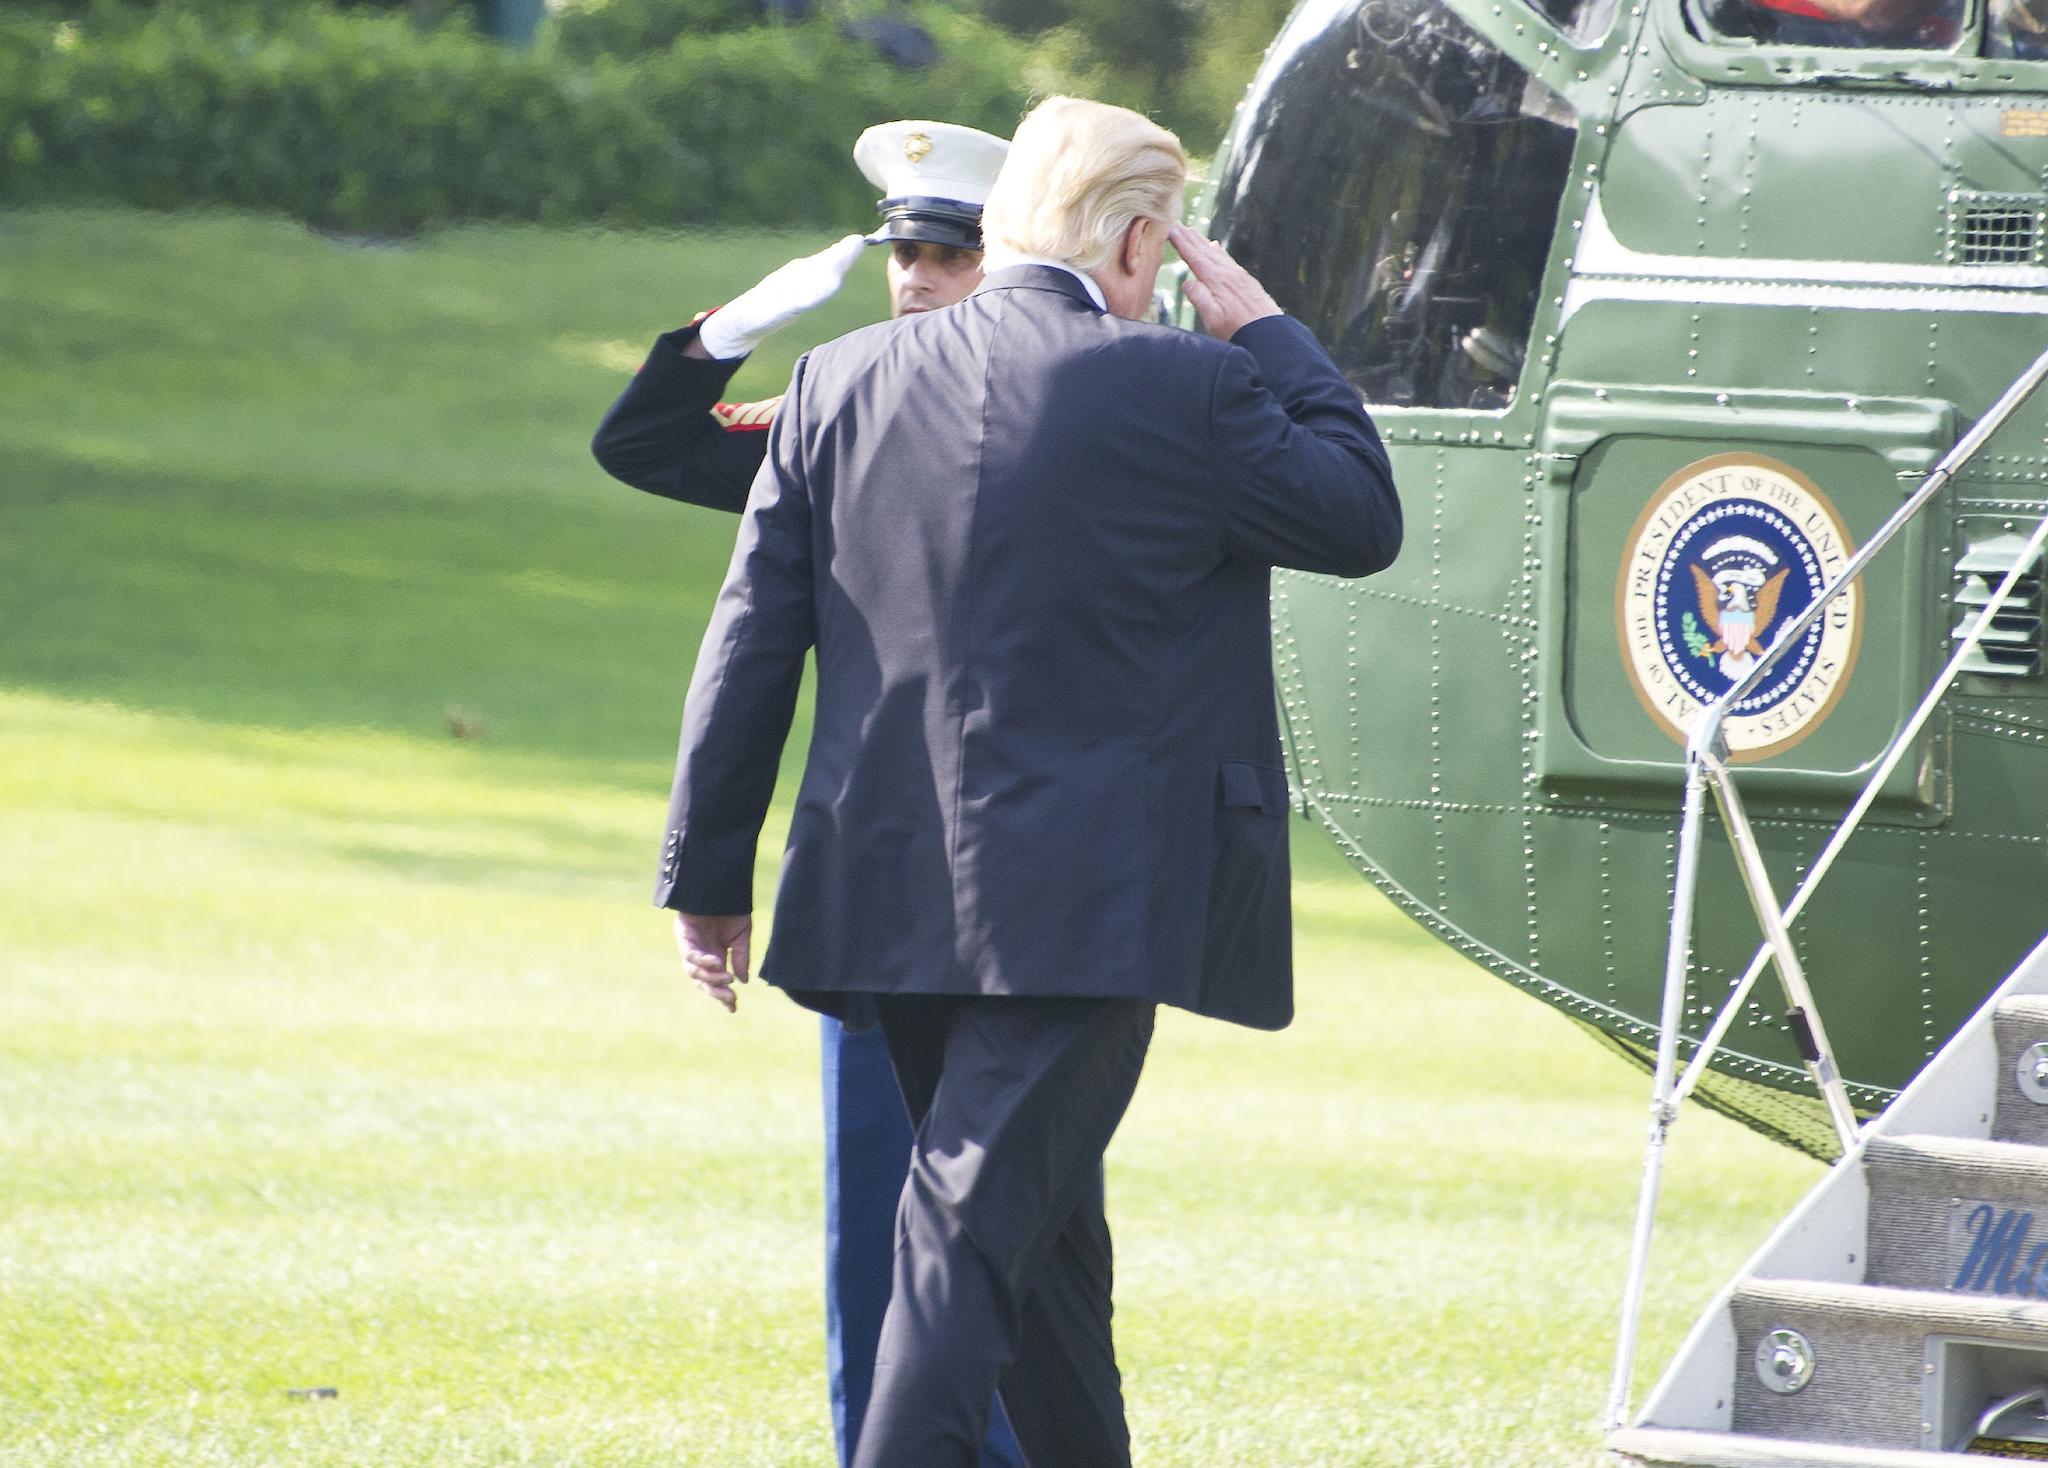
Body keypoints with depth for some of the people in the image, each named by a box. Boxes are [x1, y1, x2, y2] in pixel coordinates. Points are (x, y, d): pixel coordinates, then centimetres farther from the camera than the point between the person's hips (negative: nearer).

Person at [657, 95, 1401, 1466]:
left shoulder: (840, 384, 5)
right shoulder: (1186, 390, -9)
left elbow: (752, 645, 6)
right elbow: (1361, 517, 6)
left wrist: (709, 876, 12)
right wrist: (1268, 335, 14)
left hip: (892, 893, 5)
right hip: (1081, 911, -5)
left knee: (1041, 1216, 21)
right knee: (976, 1224, -8)